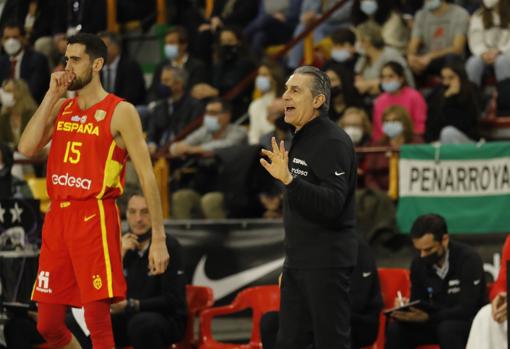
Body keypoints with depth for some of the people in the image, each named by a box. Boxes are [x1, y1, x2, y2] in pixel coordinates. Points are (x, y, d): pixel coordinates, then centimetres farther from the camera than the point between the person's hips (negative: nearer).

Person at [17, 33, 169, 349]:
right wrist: (51, 96, -1)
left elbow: (147, 175, -7)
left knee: (97, 321, -10)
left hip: (94, 217, -6)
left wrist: (159, 238, -12)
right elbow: (27, 148, 0)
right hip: (58, 215, 7)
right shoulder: (61, 107, 14)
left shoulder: (120, 112, -5)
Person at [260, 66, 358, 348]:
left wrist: (289, 179, -35)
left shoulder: (333, 142, -13)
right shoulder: (301, 140, 17)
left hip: (326, 262, -10)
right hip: (299, 261, 10)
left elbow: (332, 204, -25)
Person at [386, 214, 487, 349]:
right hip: (435, 322, 5)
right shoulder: (419, 264, -2)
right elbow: (418, 304, 3)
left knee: (447, 328, -37)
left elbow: (466, 309, -24)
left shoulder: (469, 260, -18)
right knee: (396, 329, -19)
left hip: (469, 322, -5)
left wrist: (427, 317, -33)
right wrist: (405, 309, -22)